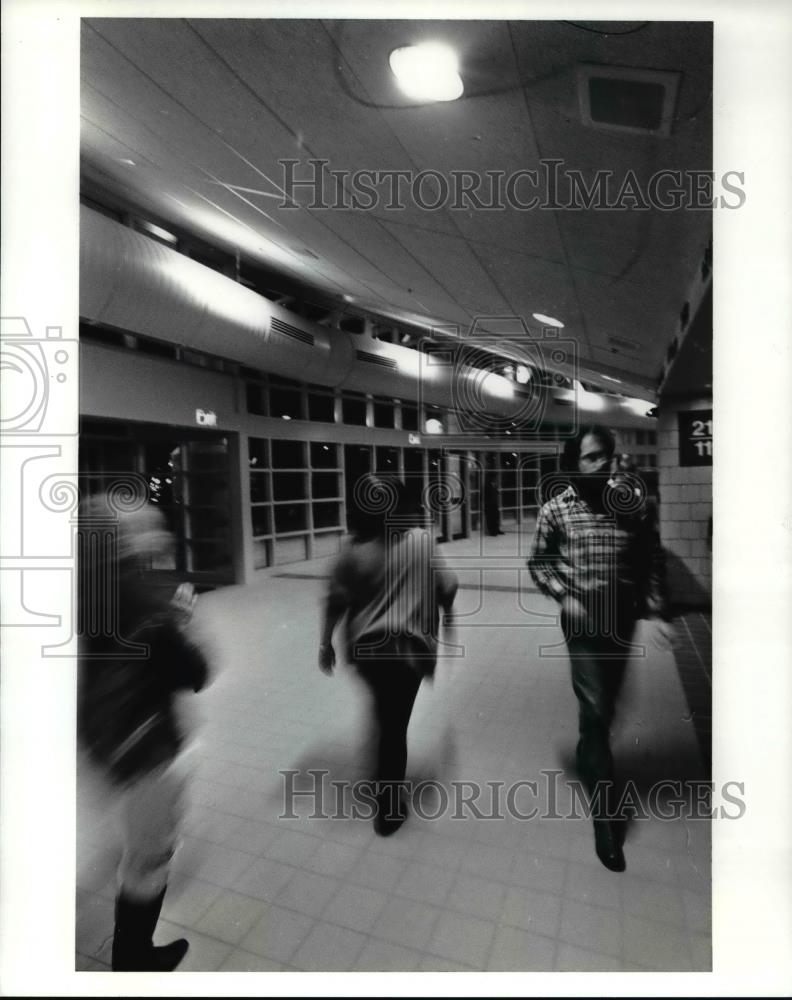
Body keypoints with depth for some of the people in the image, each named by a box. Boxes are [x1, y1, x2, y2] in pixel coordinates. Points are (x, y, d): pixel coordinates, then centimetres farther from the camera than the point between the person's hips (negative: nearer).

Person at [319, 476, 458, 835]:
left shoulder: (353, 550, -9)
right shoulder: (423, 540, -10)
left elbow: (335, 602, -5)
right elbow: (447, 588, -4)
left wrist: (325, 643, 8)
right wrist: (447, 614, 17)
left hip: (364, 646, 2)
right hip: (407, 646, -2)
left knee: (383, 709, 28)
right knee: (395, 724, 8)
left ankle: (382, 780, 42)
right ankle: (388, 808, 22)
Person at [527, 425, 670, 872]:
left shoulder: (633, 500, -5)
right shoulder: (555, 509, -10)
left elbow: (652, 555, 5)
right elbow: (539, 562, 0)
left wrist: (655, 601, -4)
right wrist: (564, 596, -14)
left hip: (623, 616, 3)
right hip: (583, 618, -3)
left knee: (608, 701, 20)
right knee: (595, 707, -3)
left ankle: (589, 751, 50)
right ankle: (607, 816, 11)